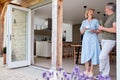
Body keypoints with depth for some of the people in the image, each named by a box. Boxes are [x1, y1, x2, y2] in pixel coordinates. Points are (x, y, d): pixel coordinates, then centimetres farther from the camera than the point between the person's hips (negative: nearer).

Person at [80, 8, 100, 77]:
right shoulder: (84, 22, 15)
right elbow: (81, 32, 13)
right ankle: (87, 71, 4)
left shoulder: (96, 21, 11)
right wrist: (84, 29, -8)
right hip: (86, 40, 2)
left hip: (93, 40, -1)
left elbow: (99, 30, 7)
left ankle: (91, 71, -2)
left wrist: (94, 31, -13)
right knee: (86, 54, -3)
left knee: (93, 54, -6)